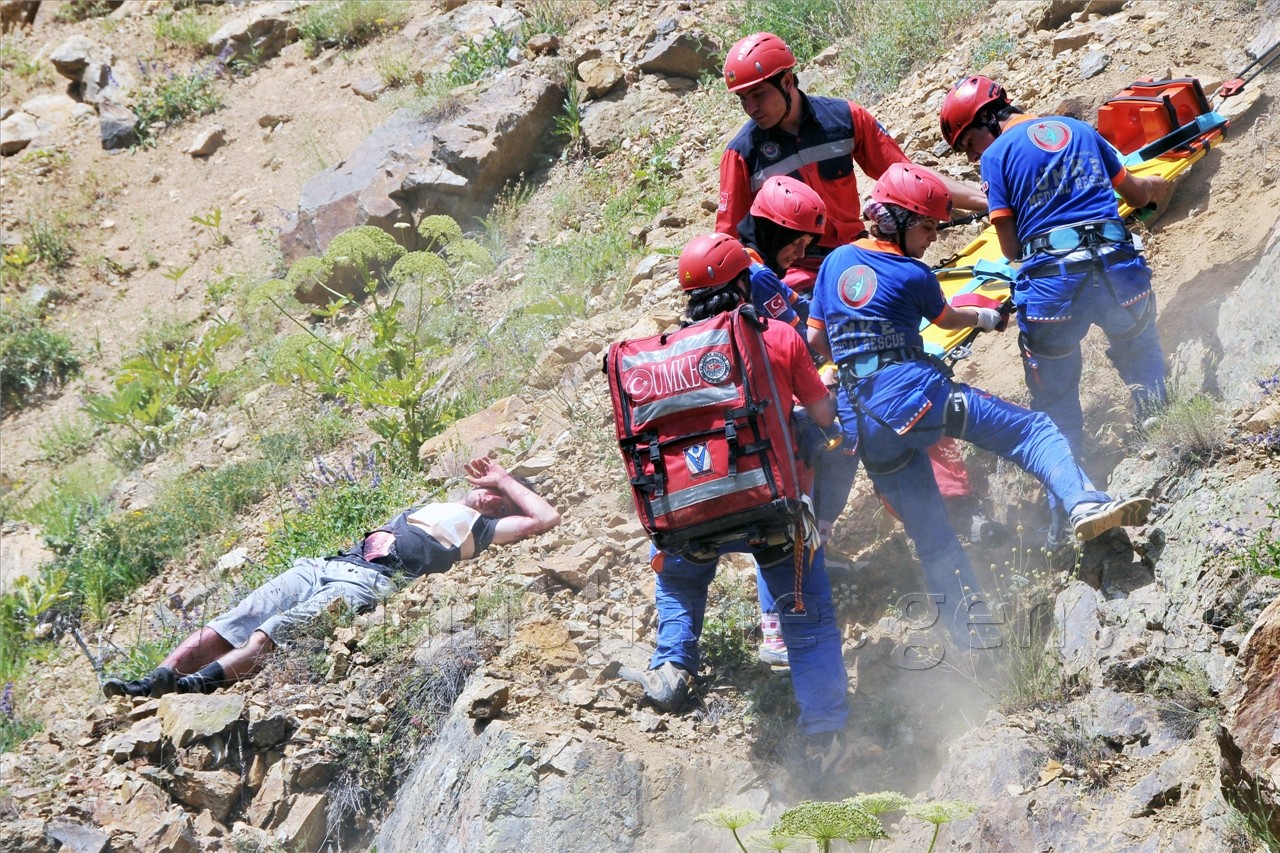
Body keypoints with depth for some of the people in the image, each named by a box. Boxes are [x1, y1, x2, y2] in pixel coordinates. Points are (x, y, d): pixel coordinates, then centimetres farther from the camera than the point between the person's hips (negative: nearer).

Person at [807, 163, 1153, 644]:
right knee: (1032, 431, -6)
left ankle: (973, 635, 11)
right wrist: (986, 318, 39)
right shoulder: (913, 275, 0)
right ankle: (1085, 505, -31)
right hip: (917, 396, -6)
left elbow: (816, 339, 19)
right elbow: (947, 320, 19)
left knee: (932, 540, 11)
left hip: (868, 427, 6)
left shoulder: (836, 261, 14)